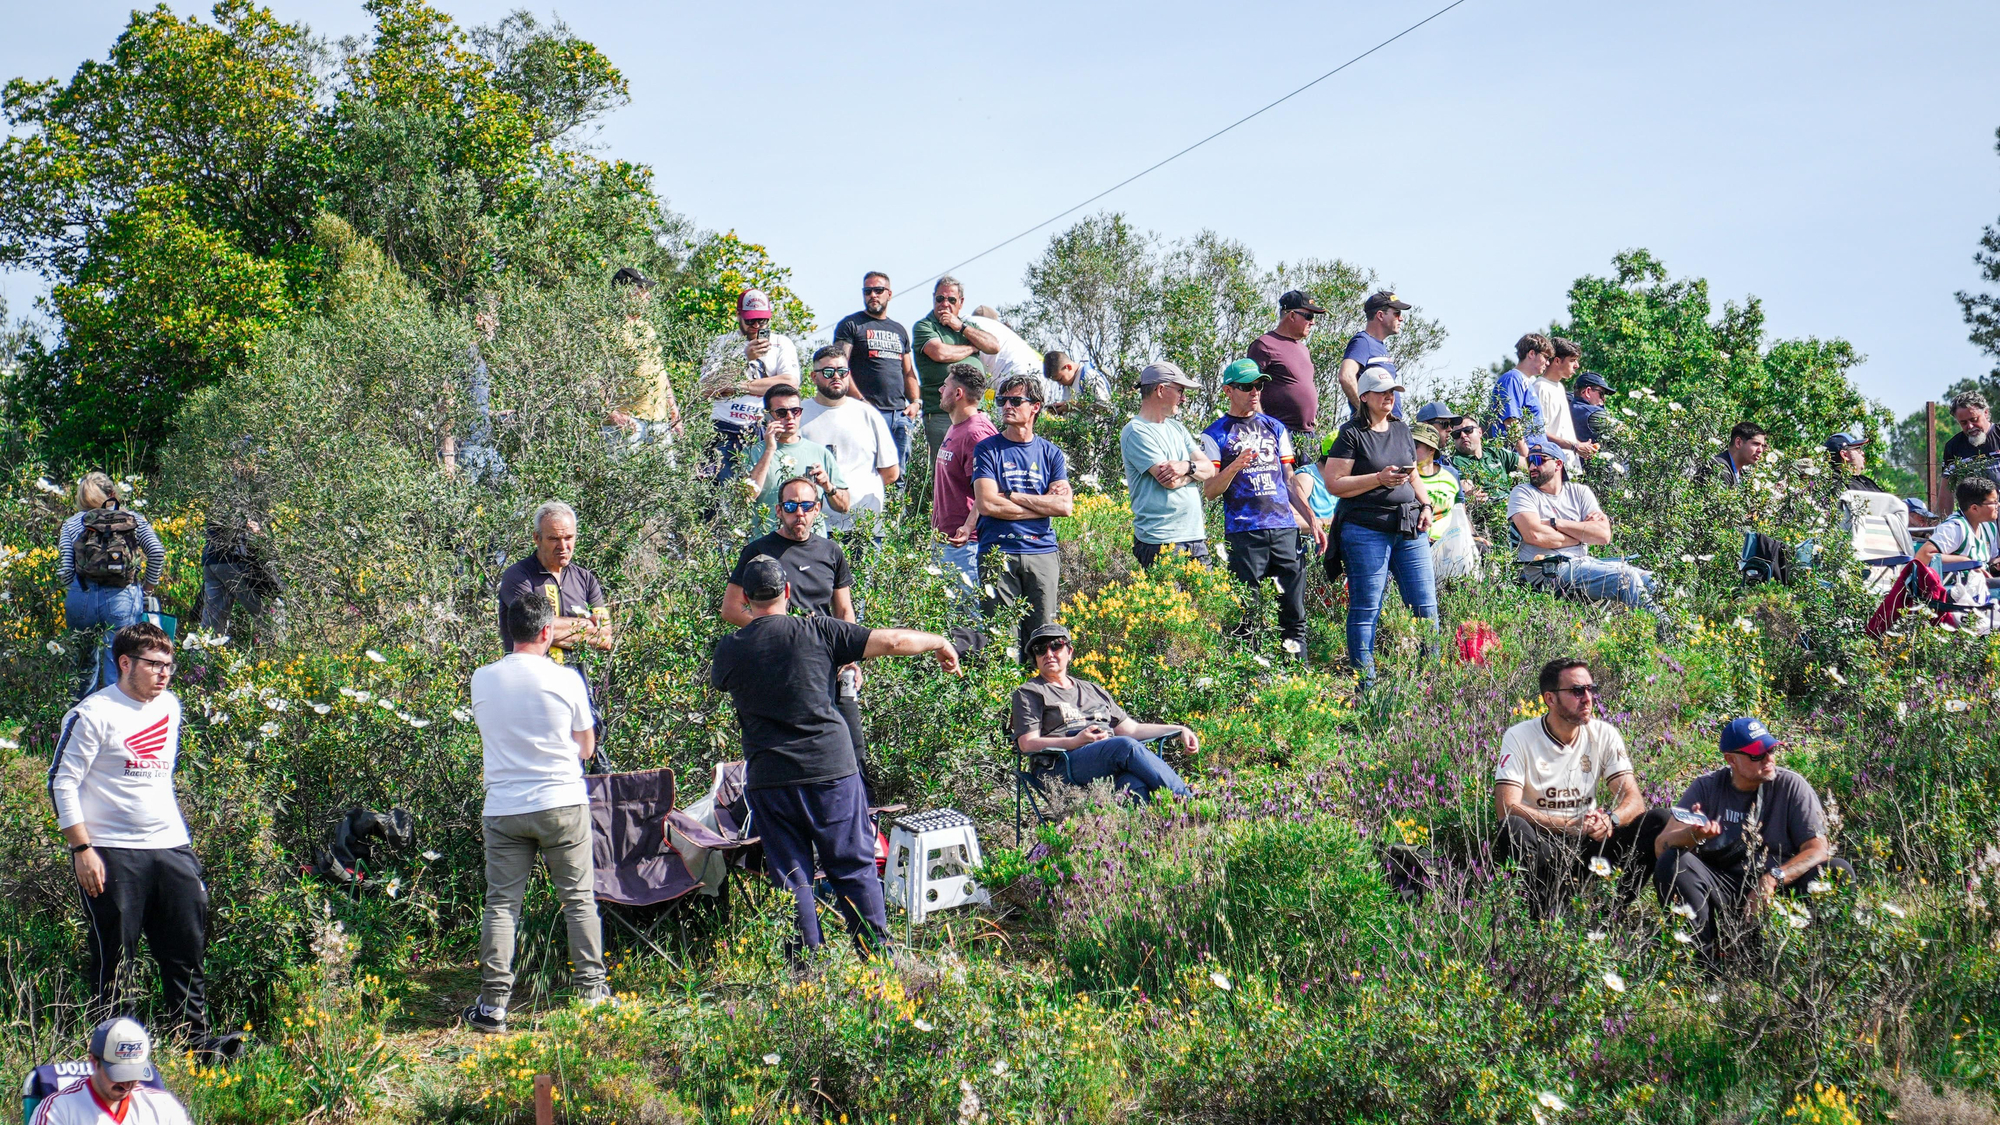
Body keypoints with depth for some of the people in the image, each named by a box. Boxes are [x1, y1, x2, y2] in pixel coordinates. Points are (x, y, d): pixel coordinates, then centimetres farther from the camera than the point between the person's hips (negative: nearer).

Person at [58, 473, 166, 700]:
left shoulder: (72, 524, 10)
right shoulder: (134, 519, 9)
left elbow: (64, 570, 2)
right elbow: (157, 552, -3)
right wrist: (148, 588, 8)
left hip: (81, 597, 1)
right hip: (123, 598, -1)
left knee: (85, 663, 19)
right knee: (118, 668, 1)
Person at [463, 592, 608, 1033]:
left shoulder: (482, 680, 0)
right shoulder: (565, 680, -6)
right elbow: (586, 746, 5)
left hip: (503, 810, 1)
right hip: (563, 803, -1)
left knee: (501, 904, 3)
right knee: (578, 898, 10)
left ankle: (493, 1004, -1)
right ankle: (591, 989, 12)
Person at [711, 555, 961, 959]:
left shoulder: (729, 650, 0)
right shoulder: (816, 631, -5)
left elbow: (716, 681, 24)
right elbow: (891, 642, -3)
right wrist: (939, 643, 15)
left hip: (768, 781, 1)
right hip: (830, 770, -1)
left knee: (791, 879, 7)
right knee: (854, 868, 9)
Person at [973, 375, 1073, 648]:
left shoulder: (1050, 453, 12)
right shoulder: (987, 449, 5)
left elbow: (1065, 506, -1)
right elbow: (987, 504, -8)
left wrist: (1013, 496, -5)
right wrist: (1043, 504, -3)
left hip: (1042, 552, 2)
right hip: (998, 553, -2)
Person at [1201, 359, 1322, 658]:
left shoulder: (1275, 428, 18)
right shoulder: (1215, 434, 4)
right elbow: (1209, 491, -2)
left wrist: (1312, 520, 15)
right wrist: (1234, 468, -19)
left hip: (1285, 529, 4)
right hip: (1243, 532, -4)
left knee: (1293, 611, 1)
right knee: (1245, 614, -6)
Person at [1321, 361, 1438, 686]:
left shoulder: (1402, 431, 17)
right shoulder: (1351, 434, -2)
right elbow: (1333, 484, -8)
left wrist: (1425, 506, 10)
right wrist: (1379, 479, -15)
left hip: (1410, 528, 6)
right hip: (1367, 530, -6)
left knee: (1426, 605, 2)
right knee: (1366, 609, -3)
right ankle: (1365, 681, 1)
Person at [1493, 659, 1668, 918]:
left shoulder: (1604, 736, 3)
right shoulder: (1520, 737, -7)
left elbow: (1633, 799, -3)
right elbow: (1506, 808, -18)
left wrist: (1610, 819, -27)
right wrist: (1571, 825, -28)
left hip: (1586, 845, 4)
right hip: (1541, 845, -4)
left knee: (1658, 820, -16)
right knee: (1513, 829, -37)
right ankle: (1545, 916, -24)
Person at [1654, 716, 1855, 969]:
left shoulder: (1792, 786, 0)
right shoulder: (1707, 788, 2)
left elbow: (1818, 849, -9)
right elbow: (1661, 846, -6)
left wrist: (1772, 878, -27)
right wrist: (1694, 835, -31)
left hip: (1779, 889, 0)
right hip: (1721, 889, 0)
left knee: (1839, 871, -23)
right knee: (1673, 862, -25)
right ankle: (1706, 962, -27)